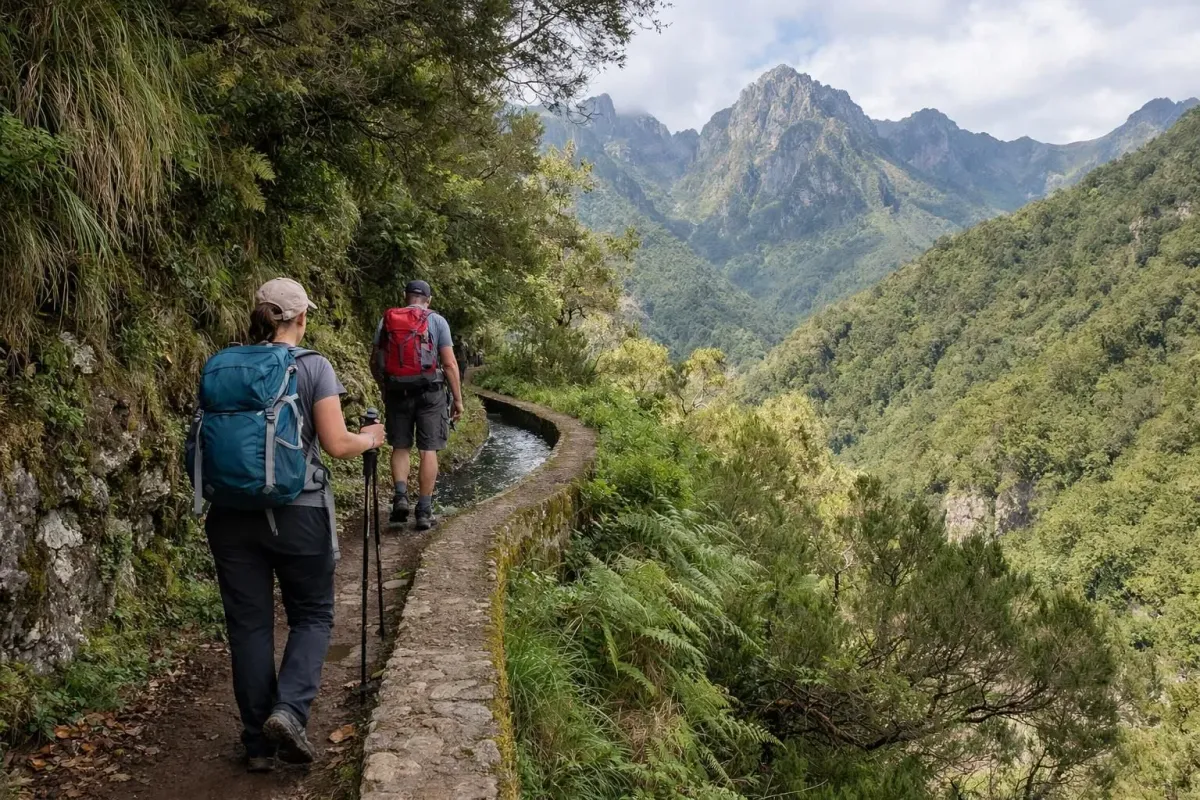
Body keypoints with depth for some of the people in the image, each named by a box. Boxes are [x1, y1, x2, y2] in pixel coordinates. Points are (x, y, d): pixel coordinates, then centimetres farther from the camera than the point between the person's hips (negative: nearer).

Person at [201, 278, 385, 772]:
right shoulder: (313, 367, -8)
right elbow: (337, 445, -11)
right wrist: (369, 439, 8)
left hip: (232, 513, 4)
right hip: (296, 512, -3)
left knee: (249, 625, 11)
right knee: (312, 615, 15)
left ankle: (259, 744, 18)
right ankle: (289, 710, -5)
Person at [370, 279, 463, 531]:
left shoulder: (386, 320, 7)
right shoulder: (436, 321, -1)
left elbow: (375, 362, 11)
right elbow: (450, 364, -7)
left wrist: (384, 389, 27)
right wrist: (458, 399, -1)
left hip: (397, 392, 2)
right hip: (429, 391, -2)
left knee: (400, 447, 14)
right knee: (428, 450, 3)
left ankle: (400, 496, -5)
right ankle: (424, 511, 4)